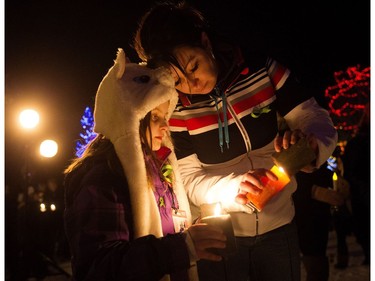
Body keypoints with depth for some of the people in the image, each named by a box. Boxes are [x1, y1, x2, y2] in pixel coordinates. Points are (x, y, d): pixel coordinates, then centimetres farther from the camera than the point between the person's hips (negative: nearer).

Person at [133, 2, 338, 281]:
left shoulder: (262, 71, -13)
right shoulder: (173, 108, -13)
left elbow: (317, 120, -8)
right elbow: (188, 179, -11)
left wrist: (312, 143, -32)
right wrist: (234, 187, -31)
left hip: (278, 226, 2)